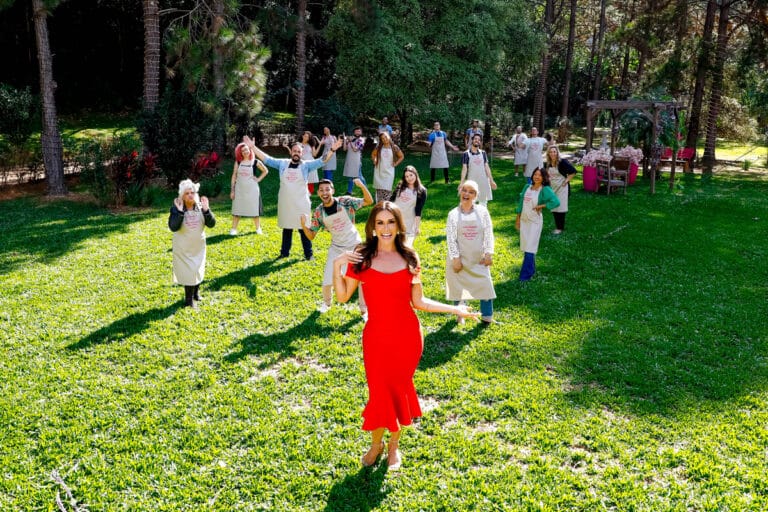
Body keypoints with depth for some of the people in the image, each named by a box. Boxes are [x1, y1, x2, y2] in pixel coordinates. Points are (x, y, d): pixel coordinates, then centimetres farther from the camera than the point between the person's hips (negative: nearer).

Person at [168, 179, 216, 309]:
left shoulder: (200, 206, -9)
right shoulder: (176, 208, -17)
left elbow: (211, 224, -13)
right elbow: (173, 227, -26)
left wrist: (206, 210, -29)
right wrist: (180, 212, -37)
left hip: (199, 246, 3)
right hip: (182, 248, -3)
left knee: (198, 270, 18)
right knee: (187, 272, 1)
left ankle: (196, 292, 43)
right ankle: (189, 299, 18)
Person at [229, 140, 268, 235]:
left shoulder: (255, 162, -3)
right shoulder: (238, 162, 1)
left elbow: (265, 171, 10)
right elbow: (234, 175, 3)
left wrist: (259, 179, -2)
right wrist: (232, 190, 0)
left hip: (252, 189, -1)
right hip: (239, 189, 1)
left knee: (254, 209, 6)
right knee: (237, 209, 3)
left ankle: (258, 228, 19)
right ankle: (233, 229, 8)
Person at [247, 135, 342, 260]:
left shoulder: (306, 165, -2)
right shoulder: (282, 163, 4)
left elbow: (321, 161, -12)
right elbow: (266, 159, 3)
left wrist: (332, 150, -26)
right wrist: (252, 147, -3)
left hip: (301, 204, -2)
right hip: (285, 204, 2)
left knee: (304, 229, 2)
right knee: (286, 229, 14)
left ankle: (308, 254, 12)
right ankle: (284, 252, 26)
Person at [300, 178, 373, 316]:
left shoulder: (345, 201, -16)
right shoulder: (318, 213, -10)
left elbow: (369, 201, -15)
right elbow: (311, 236, -5)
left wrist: (362, 186, -32)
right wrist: (304, 225, -24)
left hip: (355, 246, -1)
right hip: (336, 248, 2)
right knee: (327, 281, 2)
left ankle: (364, 310, 21)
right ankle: (326, 303, 34)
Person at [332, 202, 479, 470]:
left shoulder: (410, 258, 3)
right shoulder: (361, 257, -2)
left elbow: (418, 301, 6)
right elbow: (342, 296, -2)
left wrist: (454, 309, 2)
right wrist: (337, 265, -13)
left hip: (407, 335, 2)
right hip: (377, 335, -1)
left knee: (399, 390, 10)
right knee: (381, 392, 2)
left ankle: (394, 444, 33)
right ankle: (376, 443, 30)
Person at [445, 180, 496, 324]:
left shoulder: (482, 211, -4)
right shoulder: (453, 214, -7)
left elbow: (488, 234, -1)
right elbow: (451, 238, -7)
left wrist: (488, 254, -4)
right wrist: (455, 258, -11)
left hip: (479, 258, 1)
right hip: (460, 258, -1)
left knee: (485, 285, 2)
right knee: (458, 286, 9)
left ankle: (487, 316, 18)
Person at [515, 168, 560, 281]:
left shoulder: (545, 190, -12)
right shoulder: (527, 187, 6)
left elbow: (556, 202, -25)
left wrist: (541, 206, -18)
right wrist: (518, 218, 12)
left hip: (535, 221, -6)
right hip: (524, 220, 6)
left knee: (530, 248, -5)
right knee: (525, 247, 12)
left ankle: (525, 275, 1)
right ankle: (531, 270, 28)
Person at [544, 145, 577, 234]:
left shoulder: (562, 162, -15)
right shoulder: (548, 163, 3)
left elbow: (573, 171, -13)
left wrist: (566, 180, -13)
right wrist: (548, 181, 12)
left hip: (562, 187, -6)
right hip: (552, 187, 6)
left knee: (560, 207, -3)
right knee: (554, 207, 9)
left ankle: (560, 228, 6)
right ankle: (557, 226, 20)